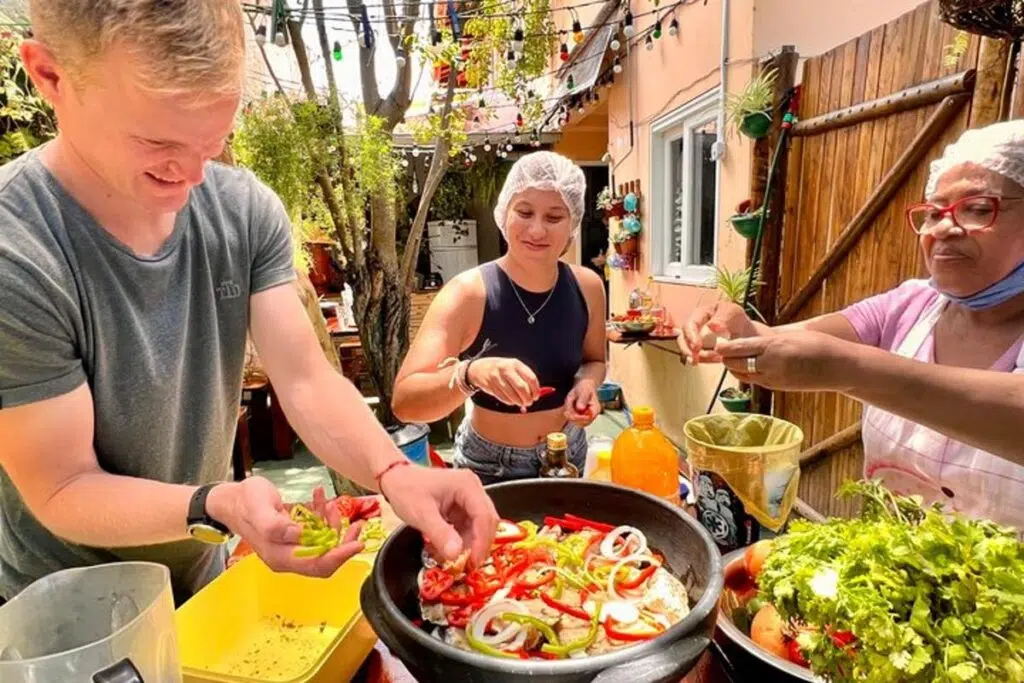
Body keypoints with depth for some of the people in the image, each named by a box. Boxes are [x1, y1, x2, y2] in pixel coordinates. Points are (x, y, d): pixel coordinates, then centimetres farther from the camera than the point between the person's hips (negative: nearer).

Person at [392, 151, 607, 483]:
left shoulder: (587, 286, -11)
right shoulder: (468, 292, -23)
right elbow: (404, 401, -30)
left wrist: (588, 382, -15)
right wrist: (469, 373, -48)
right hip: (489, 466, -4)